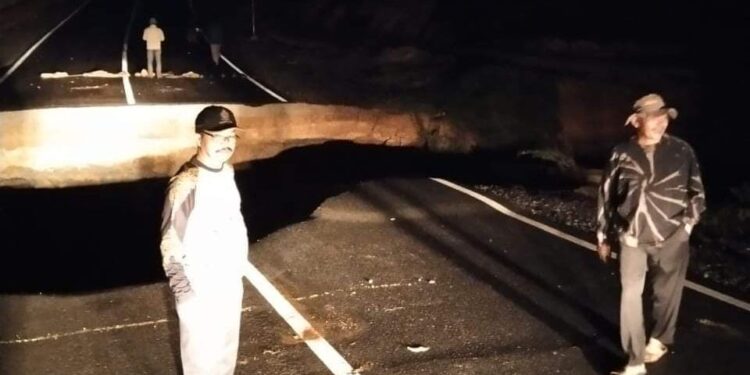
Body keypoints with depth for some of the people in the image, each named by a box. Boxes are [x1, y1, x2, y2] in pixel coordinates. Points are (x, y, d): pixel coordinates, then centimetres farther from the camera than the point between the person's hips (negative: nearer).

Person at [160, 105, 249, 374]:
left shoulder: (226, 172, -1)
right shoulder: (186, 185, -26)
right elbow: (171, 246, -20)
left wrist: (237, 270, 16)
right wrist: (186, 294, -17)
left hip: (230, 282, 7)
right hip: (200, 289, -7)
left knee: (226, 350, 24)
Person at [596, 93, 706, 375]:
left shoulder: (682, 151, -4)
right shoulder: (622, 154, -3)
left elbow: (697, 191, 4)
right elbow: (606, 195, 5)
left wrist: (687, 223, -10)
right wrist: (604, 236, 7)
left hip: (671, 238, 0)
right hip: (632, 237, 0)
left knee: (666, 293, 14)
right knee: (630, 296, -4)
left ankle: (660, 340, 41)